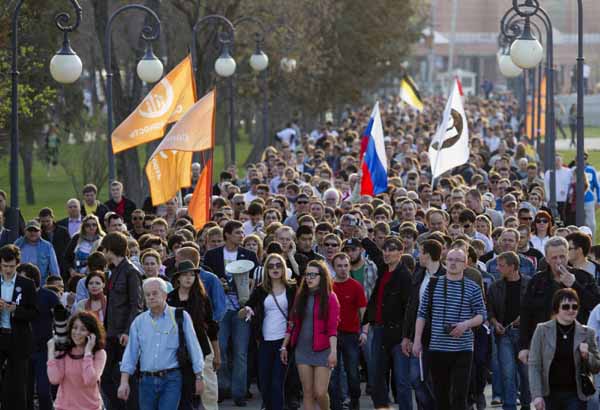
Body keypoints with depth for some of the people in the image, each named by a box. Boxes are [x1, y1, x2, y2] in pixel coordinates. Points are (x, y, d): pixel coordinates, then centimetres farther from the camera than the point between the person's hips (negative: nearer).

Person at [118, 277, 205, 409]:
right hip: (147, 381, 4)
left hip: (171, 380, -4)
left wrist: (198, 377, 2)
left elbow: (193, 347, 3)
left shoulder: (180, 317, 1)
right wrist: (124, 382, -3)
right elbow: (131, 353, 6)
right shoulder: (139, 322, 9)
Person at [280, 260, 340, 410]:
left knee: (320, 392, -8)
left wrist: (333, 351, -19)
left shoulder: (330, 297, -5)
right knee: (307, 392, 3)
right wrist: (284, 346, 12)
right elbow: (293, 323, 13)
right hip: (302, 349, 4)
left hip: (322, 351, -4)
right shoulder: (301, 296, 9)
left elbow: (332, 328, -12)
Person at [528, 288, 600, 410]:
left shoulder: (587, 333, 2)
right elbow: (534, 365, -2)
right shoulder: (542, 330, -1)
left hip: (576, 395, 0)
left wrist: (586, 355, -13)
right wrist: (536, 395, -10)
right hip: (550, 394, 1)